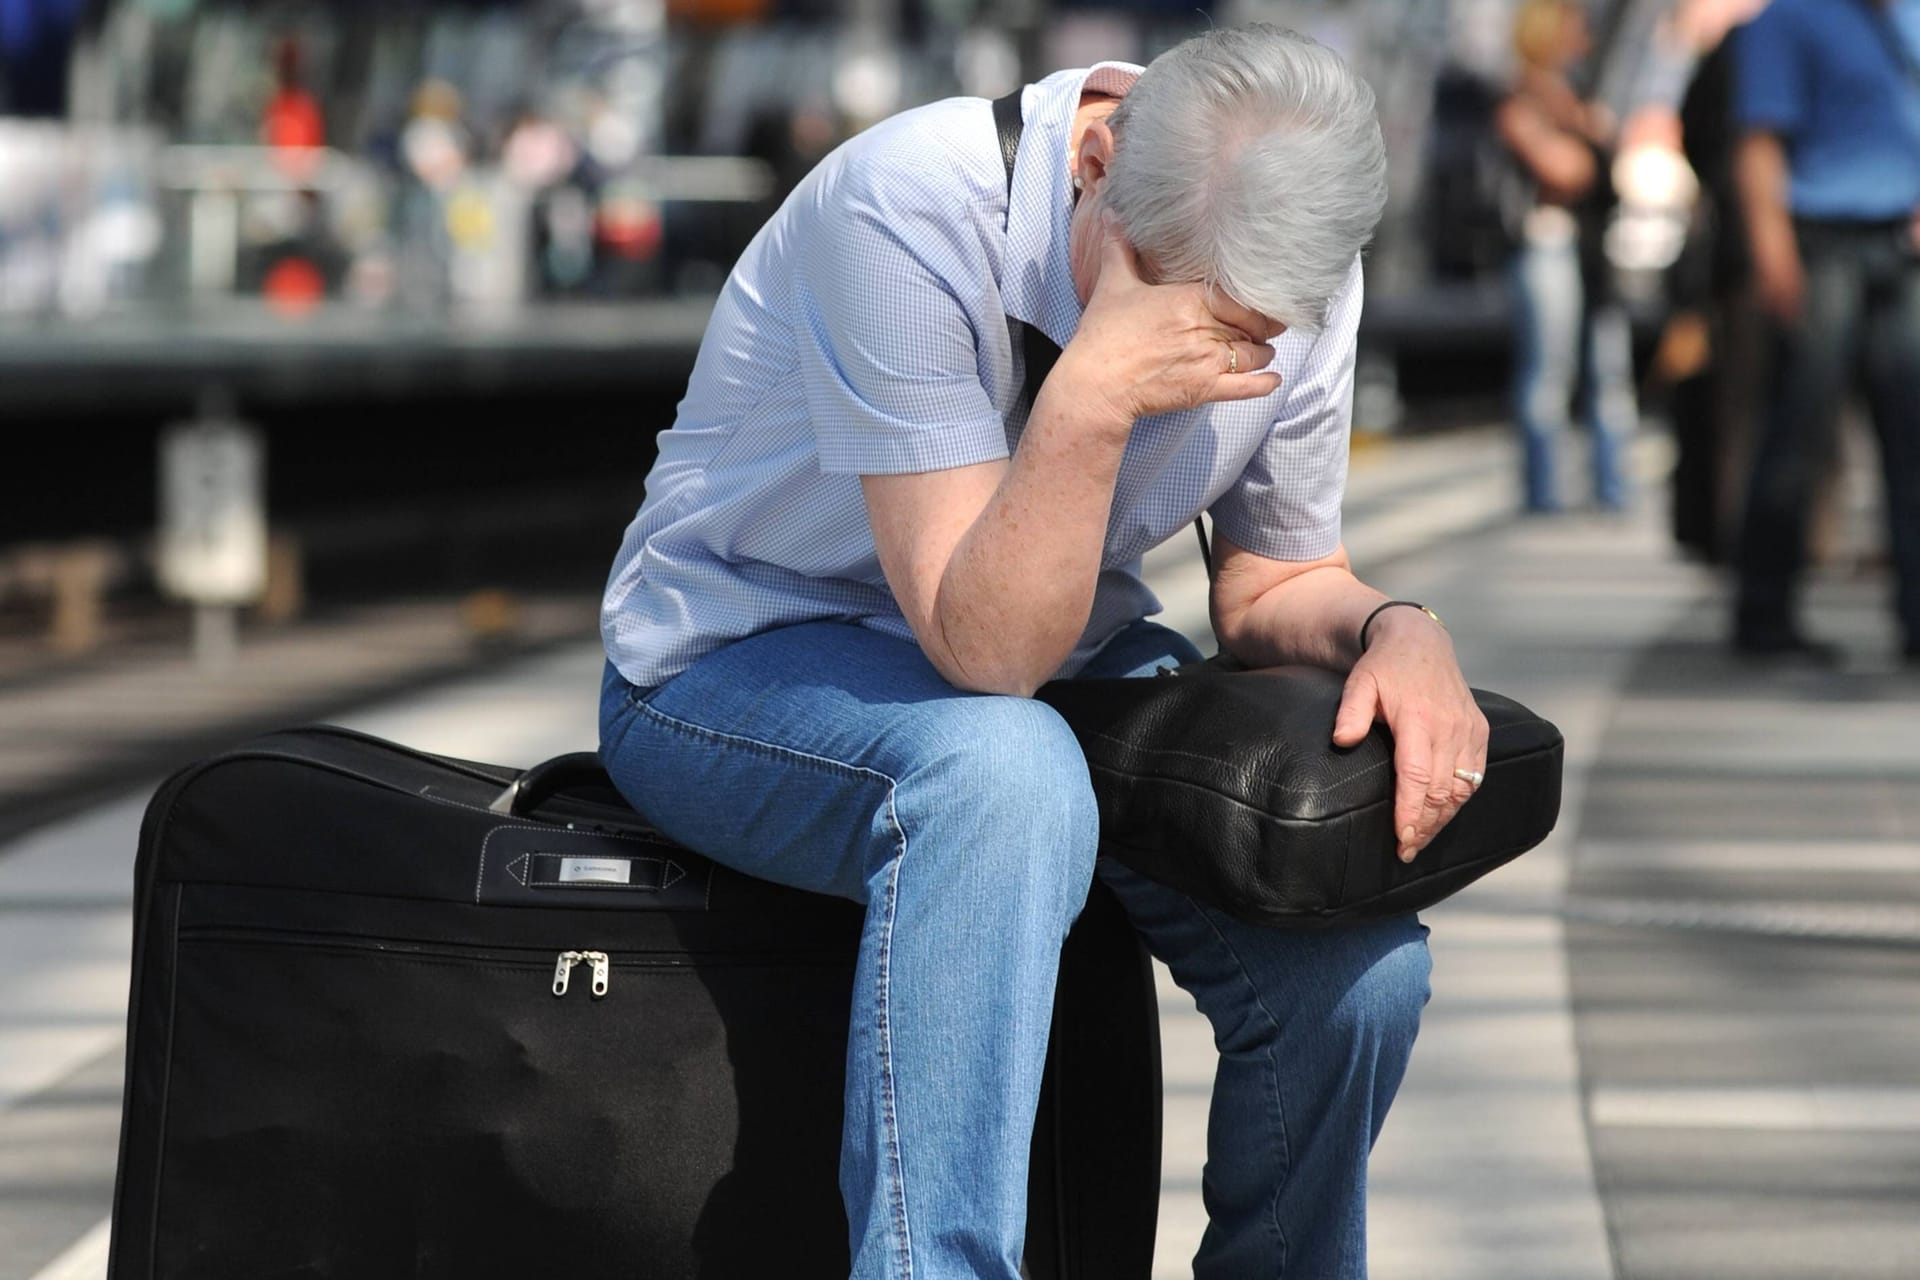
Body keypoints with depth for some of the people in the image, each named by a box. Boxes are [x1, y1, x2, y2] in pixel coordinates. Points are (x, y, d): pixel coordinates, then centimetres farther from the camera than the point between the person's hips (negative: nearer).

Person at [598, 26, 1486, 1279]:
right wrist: (1094, 393, -43)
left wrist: (1400, 631, -17)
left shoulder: (1299, 278, -10)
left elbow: (1271, 589, 4)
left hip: (1051, 665, 6)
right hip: (742, 659, -5)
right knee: (1005, 770, -39)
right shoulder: (912, 206, -29)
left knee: (1360, 953, -17)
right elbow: (983, 651, -30)